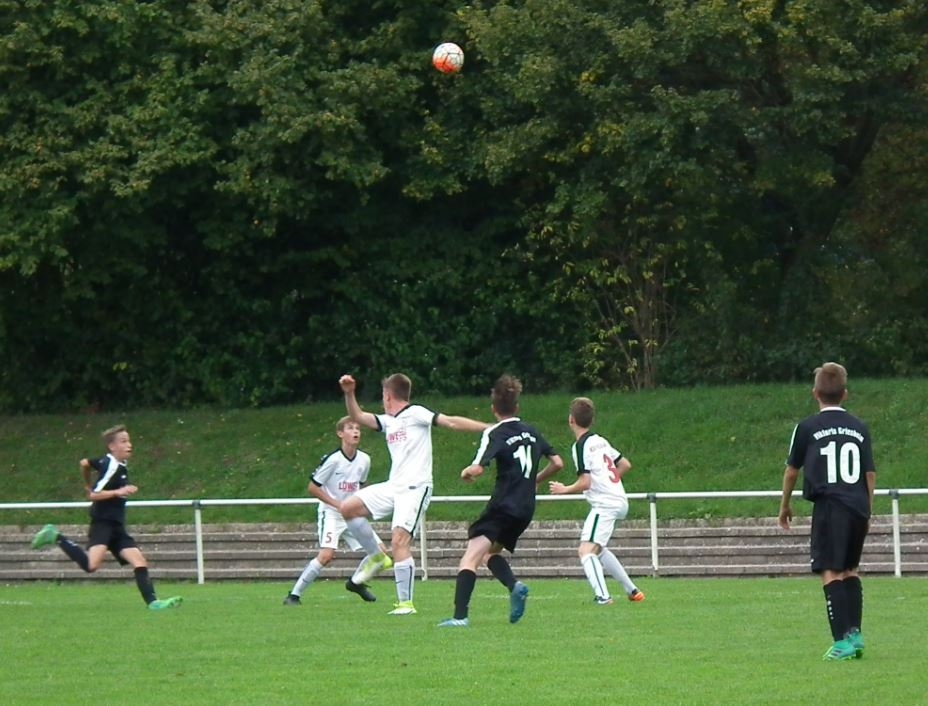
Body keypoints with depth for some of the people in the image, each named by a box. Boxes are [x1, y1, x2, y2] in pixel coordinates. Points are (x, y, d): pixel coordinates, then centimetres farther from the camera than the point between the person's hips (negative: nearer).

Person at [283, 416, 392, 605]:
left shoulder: (364, 460, 1)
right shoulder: (333, 459, -17)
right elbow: (312, 488, -11)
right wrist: (338, 504, -16)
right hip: (331, 514, -6)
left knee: (380, 551, -1)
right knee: (327, 554, -26)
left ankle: (356, 582, 25)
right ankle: (294, 595, -16)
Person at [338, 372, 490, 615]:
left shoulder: (416, 414, -5)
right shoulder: (388, 422, 19)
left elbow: (451, 422, -12)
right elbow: (359, 417, 20)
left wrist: (488, 428, -19)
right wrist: (349, 394, 3)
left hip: (415, 488, -8)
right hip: (393, 486, 8)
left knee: (399, 541, -18)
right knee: (348, 508, 5)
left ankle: (406, 603, -16)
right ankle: (376, 557, 17)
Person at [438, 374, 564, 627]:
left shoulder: (495, 433, -7)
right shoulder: (532, 432, 12)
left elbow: (477, 469, -18)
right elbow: (557, 463, 16)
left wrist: (466, 473, 5)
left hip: (503, 506, -7)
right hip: (526, 509, 7)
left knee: (470, 558, -12)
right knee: (491, 551, 26)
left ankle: (460, 616, -27)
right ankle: (515, 586, -1)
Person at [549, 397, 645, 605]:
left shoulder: (580, 446, -11)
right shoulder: (600, 441, 14)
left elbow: (585, 482, -17)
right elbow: (625, 464, 22)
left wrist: (564, 489, -1)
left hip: (604, 504, -9)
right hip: (620, 500, 9)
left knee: (586, 550, -18)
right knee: (598, 549, 25)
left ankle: (602, 596, -35)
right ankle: (632, 590, 27)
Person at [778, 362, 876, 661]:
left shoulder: (807, 428, 2)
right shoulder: (859, 428, 12)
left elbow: (792, 470, 9)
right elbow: (870, 473, 13)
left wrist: (784, 506, 24)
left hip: (829, 505, -5)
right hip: (858, 506, 5)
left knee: (831, 572, -6)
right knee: (850, 570, 20)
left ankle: (842, 640, -16)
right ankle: (855, 633, 13)